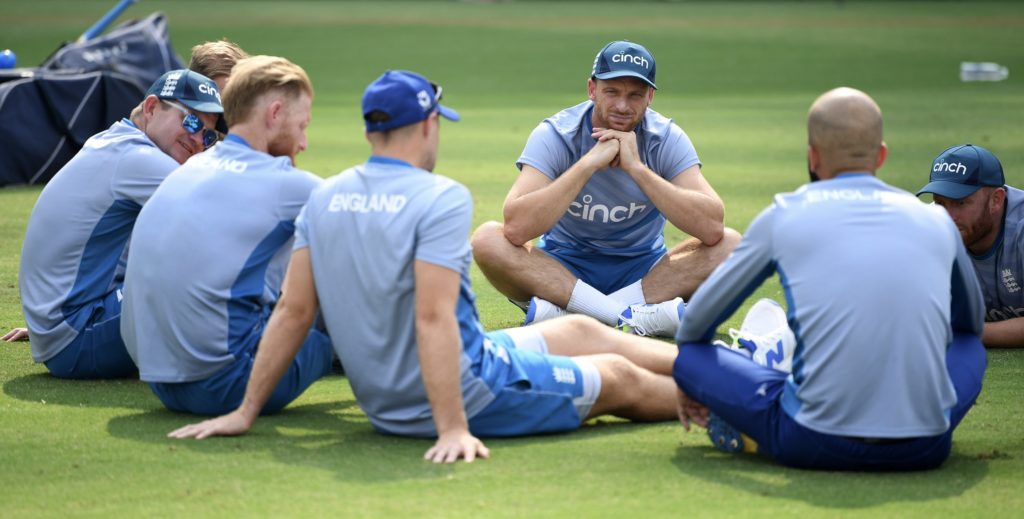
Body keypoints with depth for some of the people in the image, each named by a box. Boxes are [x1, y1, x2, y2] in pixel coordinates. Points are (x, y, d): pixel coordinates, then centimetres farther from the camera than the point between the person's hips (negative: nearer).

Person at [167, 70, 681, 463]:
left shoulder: (324, 197, 0)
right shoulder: (441, 198, -20)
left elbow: (292, 310, -3)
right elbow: (433, 317, -28)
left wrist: (245, 413, 1)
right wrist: (453, 429, -30)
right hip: (464, 392, -8)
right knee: (620, 378, 14)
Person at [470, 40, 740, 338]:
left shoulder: (668, 139, -10)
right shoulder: (554, 135, -14)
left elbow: (712, 229, -24)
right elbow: (516, 228, -30)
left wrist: (637, 168, -28)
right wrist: (590, 163, -31)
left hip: (643, 273, 2)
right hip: (562, 271, -1)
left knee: (731, 244, -22)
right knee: (488, 239, -28)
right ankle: (632, 316, -32)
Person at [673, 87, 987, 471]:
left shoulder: (784, 214, 7)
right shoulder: (936, 220, 13)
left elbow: (698, 321, 18)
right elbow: (970, 324, 33)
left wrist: (693, 385, 38)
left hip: (816, 446, -1)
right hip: (925, 449, 1)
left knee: (691, 356, 17)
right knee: (970, 348, 31)